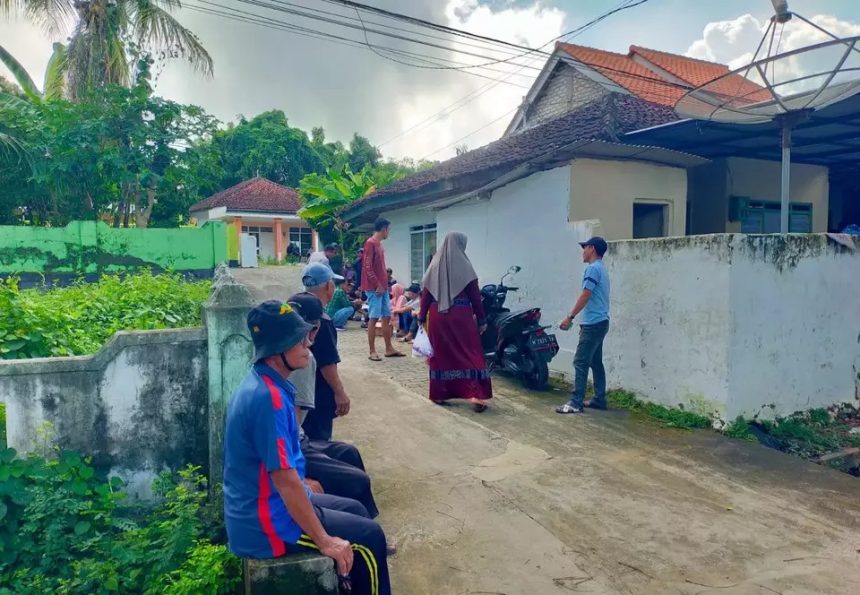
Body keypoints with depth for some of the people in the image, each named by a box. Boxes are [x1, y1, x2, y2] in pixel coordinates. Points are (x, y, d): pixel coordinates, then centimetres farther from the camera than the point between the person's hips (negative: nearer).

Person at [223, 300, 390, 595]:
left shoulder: (259, 384, 3)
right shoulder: (268, 397, -28)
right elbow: (284, 478, -27)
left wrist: (303, 487, 21)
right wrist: (324, 540, -19)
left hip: (262, 506, 9)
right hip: (267, 523, -9)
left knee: (355, 510, 21)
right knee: (369, 538, 0)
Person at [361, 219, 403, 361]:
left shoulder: (379, 244, 17)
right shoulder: (370, 243, -11)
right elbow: (367, 267, -16)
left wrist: (384, 285, 13)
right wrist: (377, 285, -17)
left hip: (383, 287, 9)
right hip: (374, 288, -9)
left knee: (387, 317, 9)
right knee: (374, 318, -6)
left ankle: (389, 349, 16)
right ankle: (372, 351, -1)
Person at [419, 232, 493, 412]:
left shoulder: (434, 265, 5)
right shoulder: (464, 265, -6)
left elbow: (425, 294, 5)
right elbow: (475, 295, -4)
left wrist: (422, 317, 11)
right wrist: (481, 319, 2)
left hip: (437, 316, 4)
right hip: (461, 316, -4)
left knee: (440, 354, 11)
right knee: (470, 353, 1)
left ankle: (439, 394, 16)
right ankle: (477, 396, -4)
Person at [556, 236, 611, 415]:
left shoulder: (593, 268, -12)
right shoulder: (601, 269, 19)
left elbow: (585, 296, -19)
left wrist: (570, 317, -16)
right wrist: (577, 318, 22)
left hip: (593, 324, -10)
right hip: (600, 322, 10)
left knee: (580, 362, -10)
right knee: (596, 362, 13)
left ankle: (575, 403, -10)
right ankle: (599, 400, 18)